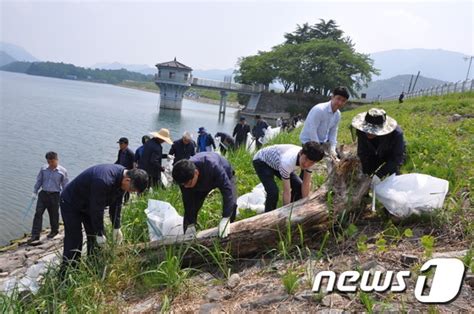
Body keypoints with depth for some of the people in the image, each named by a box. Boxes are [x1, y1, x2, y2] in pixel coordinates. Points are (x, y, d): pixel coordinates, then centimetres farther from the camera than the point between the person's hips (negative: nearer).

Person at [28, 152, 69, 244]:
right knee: (38, 213, -4)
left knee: (53, 214, 9)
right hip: (43, 194, 2)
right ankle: (35, 235, -1)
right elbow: (39, 181, 11)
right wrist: (35, 192, 8)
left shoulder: (62, 171, -5)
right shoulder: (43, 169, 2)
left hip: (54, 195, -2)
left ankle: (54, 231, 31)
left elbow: (65, 185, 1)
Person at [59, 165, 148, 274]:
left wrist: (116, 227, -3)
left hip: (90, 205, 8)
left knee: (96, 237, 5)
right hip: (71, 204, -8)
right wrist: (99, 233, -22)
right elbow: (97, 209, -32)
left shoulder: (123, 176, -13)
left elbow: (116, 203, -3)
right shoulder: (103, 181, -40)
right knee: (74, 240, -9)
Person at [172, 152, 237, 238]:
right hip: (202, 183, 3)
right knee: (190, 208, -7)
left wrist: (225, 219, -49)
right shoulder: (184, 177, -32)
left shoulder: (212, 166, -48)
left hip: (225, 176, -3)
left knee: (232, 204, -25)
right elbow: (188, 201, -20)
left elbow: (227, 189, -46)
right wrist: (191, 224, -18)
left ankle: (228, 231, -4)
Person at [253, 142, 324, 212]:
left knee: (299, 186, -1)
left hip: (276, 162, 7)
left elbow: (306, 184, -14)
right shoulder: (287, 162, -44)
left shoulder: (309, 160, -25)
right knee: (273, 192, -24)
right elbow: (286, 192, -36)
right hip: (262, 161, -7)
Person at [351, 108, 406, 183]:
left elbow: (398, 158, -34)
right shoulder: (362, 130, -32)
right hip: (374, 155, 3)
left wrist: (379, 174, -43)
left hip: (393, 156, -3)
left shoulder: (396, 133, -40)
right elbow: (362, 153, -23)